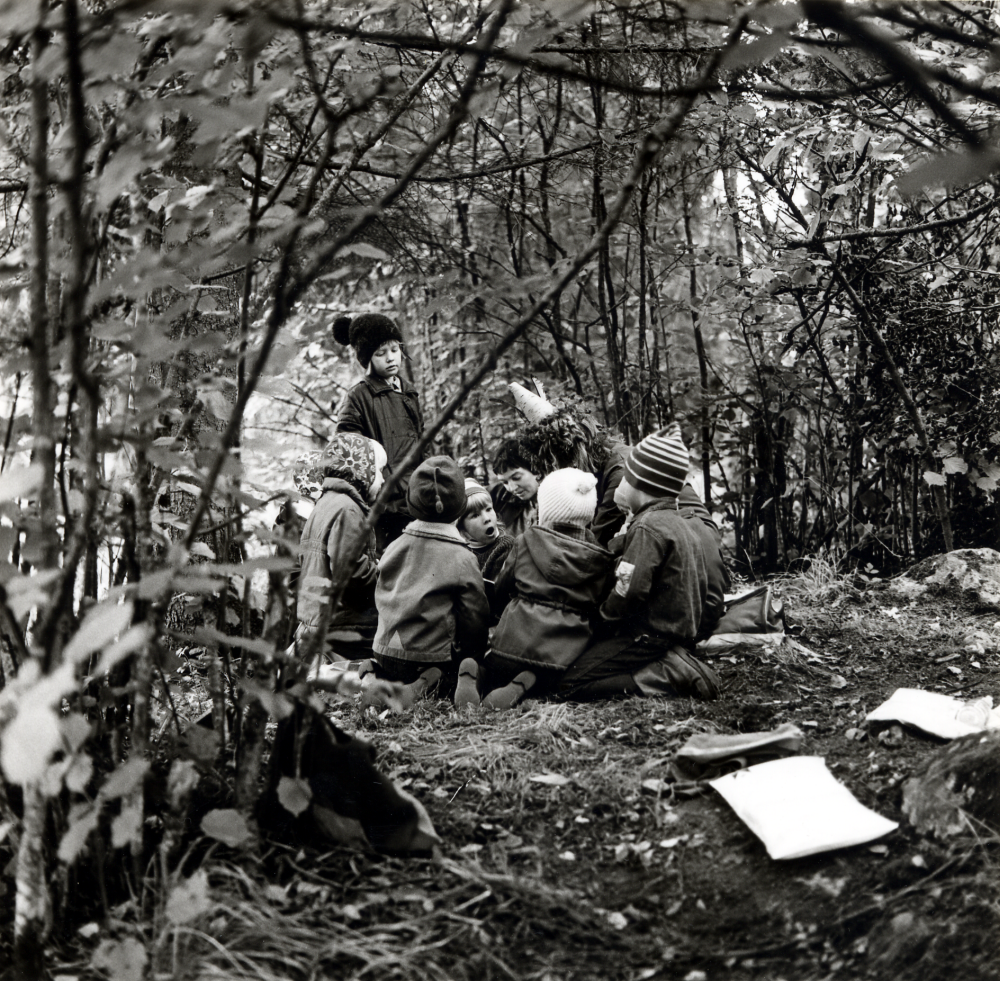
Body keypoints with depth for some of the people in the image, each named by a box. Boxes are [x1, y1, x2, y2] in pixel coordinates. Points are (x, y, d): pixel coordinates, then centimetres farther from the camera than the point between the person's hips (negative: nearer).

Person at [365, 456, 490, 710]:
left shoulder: (395, 547, 1)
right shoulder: (462, 558, -12)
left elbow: (382, 598, 12)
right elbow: (475, 618, -7)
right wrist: (471, 658, 9)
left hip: (386, 653, 6)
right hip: (433, 658, -6)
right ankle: (424, 688, -18)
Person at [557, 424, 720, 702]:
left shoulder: (647, 527, -16)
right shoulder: (680, 523, 15)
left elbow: (630, 591, -25)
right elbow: (701, 588, 19)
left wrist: (606, 615, -6)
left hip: (651, 636, -10)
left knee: (572, 684, -11)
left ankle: (669, 677, -17)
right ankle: (677, 665, 3)